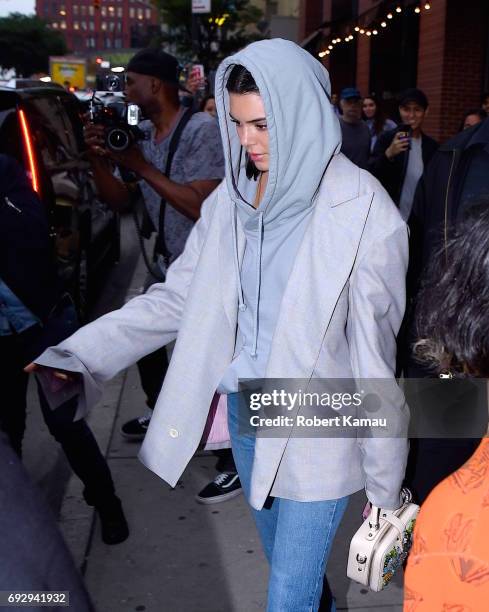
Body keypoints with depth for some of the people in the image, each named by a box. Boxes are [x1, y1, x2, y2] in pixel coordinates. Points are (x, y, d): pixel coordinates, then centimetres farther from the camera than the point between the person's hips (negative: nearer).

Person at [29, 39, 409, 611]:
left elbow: (376, 350, -13)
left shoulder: (360, 209, -16)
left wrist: (385, 485, -7)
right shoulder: (233, 195, 0)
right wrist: (73, 356, -10)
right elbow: (174, 298, 0)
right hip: (244, 412, 5)